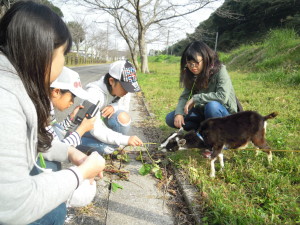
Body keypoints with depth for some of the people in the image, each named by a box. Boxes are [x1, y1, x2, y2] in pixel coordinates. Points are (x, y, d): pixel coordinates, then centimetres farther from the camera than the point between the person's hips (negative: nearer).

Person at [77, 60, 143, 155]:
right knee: (107, 148, -30)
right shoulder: (94, 93, -32)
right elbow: (96, 130, -36)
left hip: (102, 121, 5)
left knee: (123, 117, -24)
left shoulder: (116, 88, -12)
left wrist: (114, 107, -25)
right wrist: (126, 139, -44)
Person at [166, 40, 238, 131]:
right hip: (203, 113, 6)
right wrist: (178, 113, -25)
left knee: (212, 105, -39)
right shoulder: (192, 75, -3)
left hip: (224, 114, -5)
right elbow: (184, 97, -5)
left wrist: (195, 98, -28)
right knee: (170, 118, -7)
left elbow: (223, 96, -33)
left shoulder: (220, 70, -20)